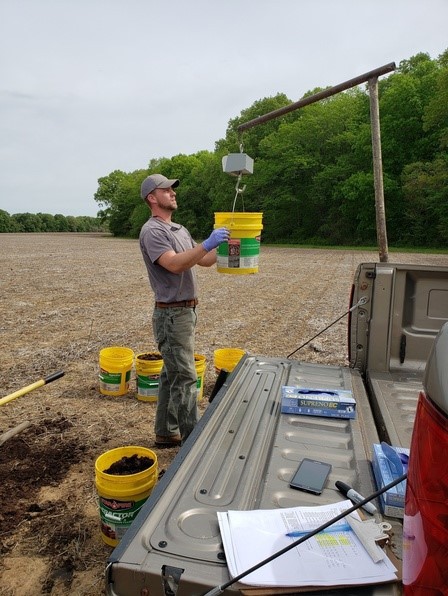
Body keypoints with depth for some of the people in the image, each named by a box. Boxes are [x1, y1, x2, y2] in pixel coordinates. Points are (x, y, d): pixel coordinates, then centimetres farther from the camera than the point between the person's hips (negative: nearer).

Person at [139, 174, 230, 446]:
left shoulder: (180, 229, 18)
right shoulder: (152, 231, -13)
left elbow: (204, 260, 18)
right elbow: (175, 264, -27)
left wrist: (225, 246, 6)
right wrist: (207, 244, -33)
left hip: (187, 311, 10)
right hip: (172, 314, -10)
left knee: (172, 375, 15)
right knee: (185, 378, -5)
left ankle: (167, 432, 27)